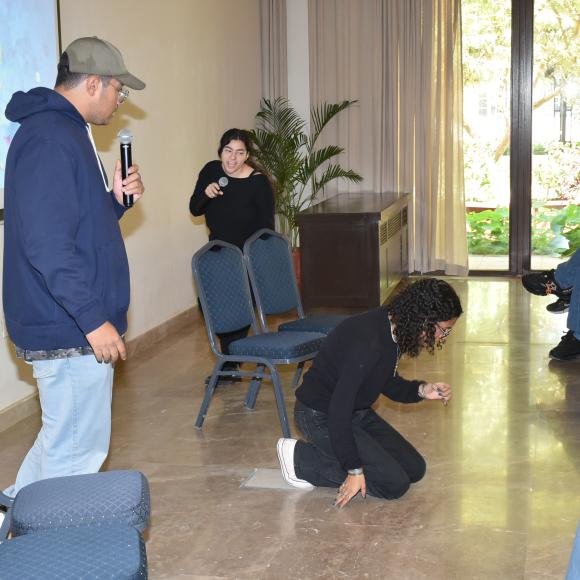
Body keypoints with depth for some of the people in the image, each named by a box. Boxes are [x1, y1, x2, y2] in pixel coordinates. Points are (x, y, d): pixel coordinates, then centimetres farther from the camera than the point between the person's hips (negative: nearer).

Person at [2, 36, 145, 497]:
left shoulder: (65, 132, 16)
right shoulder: (50, 138, -18)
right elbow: (47, 243, -26)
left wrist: (115, 199, 7)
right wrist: (93, 319, -26)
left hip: (73, 323, 11)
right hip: (71, 329, -11)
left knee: (63, 437, 22)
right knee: (77, 450, 0)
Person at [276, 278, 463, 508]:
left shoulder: (395, 330, -4)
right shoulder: (368, 342, -33)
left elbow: (388, 383, 13)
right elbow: (339, 409, -31)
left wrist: (422, 390, -7)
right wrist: (354, 469, -25)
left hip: (357, 411, 10)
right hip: (321, 416, -10)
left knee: (414, 469, 8)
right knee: (395, 484, -12)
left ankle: (328, 452, 12)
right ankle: (301, 458, -5)